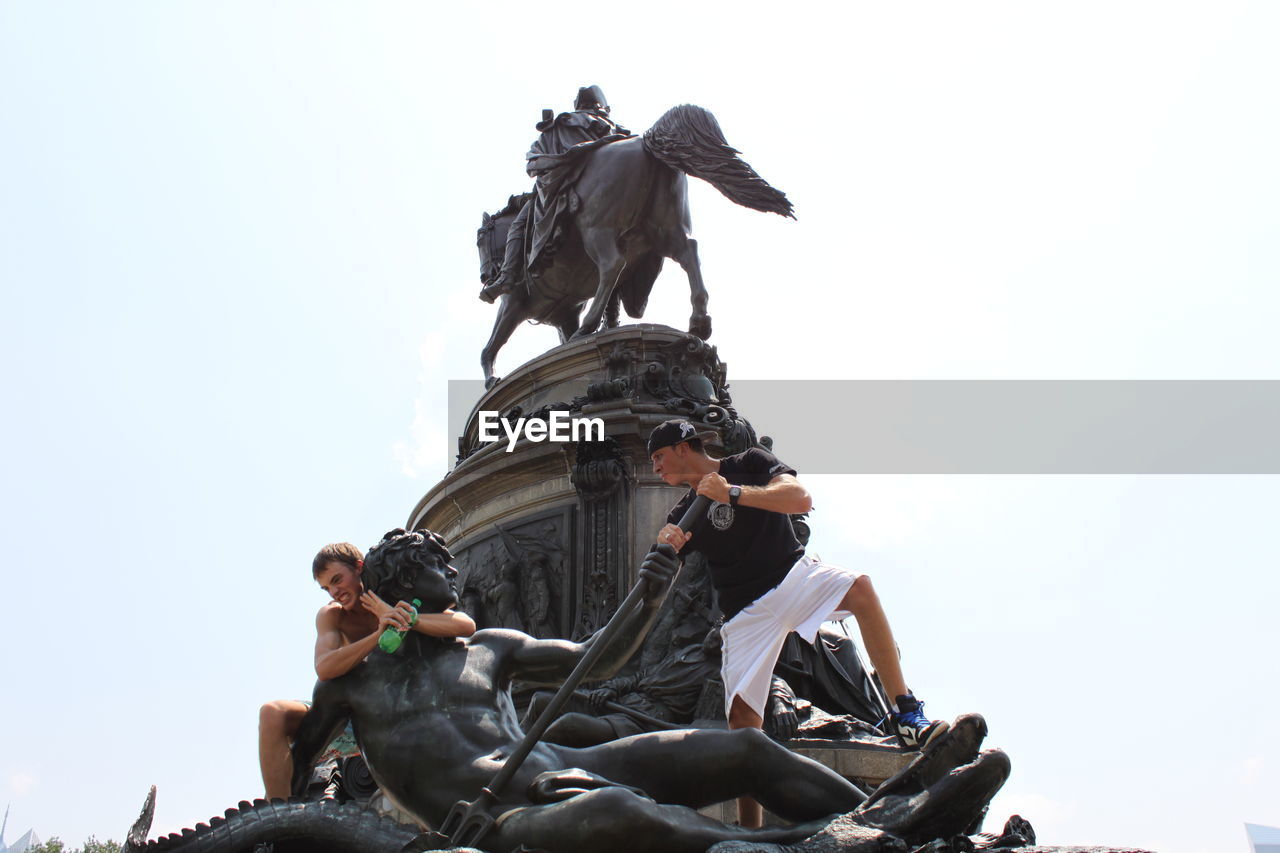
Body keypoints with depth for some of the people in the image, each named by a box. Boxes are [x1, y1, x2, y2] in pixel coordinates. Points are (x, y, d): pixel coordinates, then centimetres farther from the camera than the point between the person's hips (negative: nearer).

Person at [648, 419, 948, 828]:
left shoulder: (750, 464, 0)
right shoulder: (684, 513, 10)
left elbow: (801, 499, -19)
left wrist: (733, 493, -27)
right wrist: (664, 546, -23)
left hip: (794, 577, -3)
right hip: (746, 614, 3)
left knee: (859, 587, -34)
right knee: (742, 718, -12)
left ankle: (907, 717, -34)